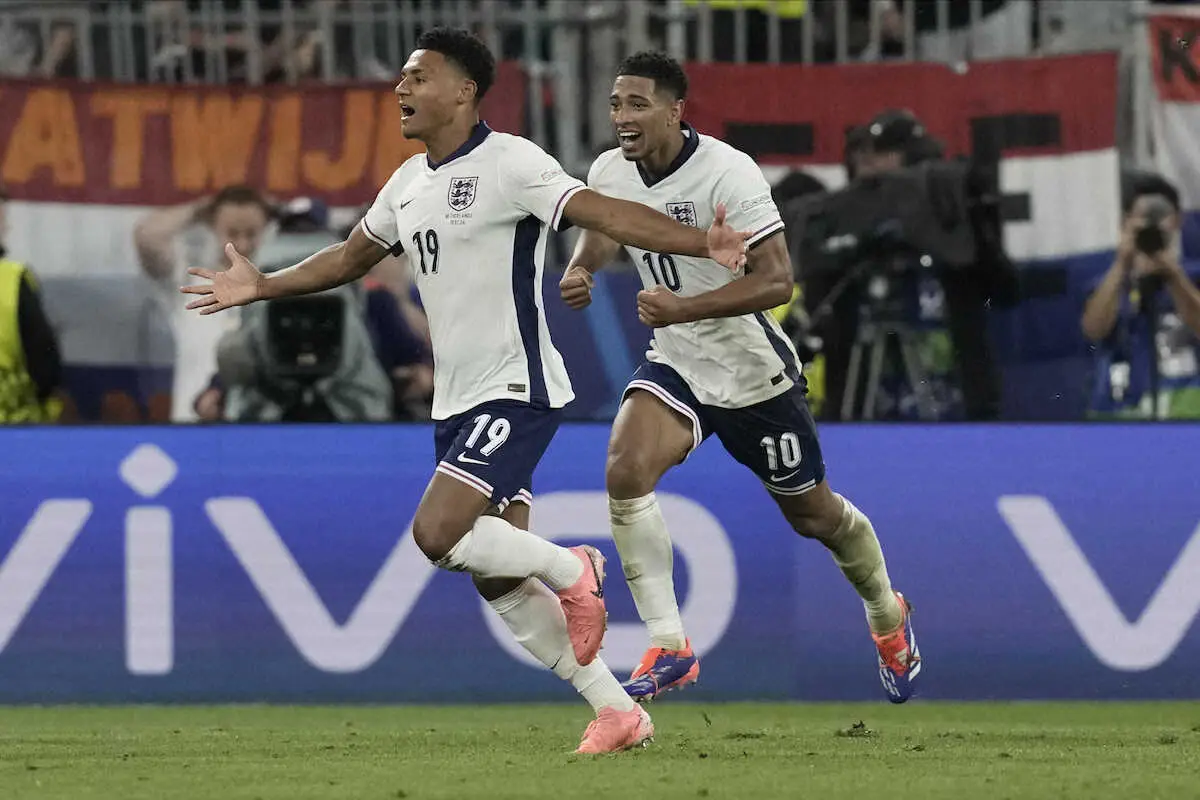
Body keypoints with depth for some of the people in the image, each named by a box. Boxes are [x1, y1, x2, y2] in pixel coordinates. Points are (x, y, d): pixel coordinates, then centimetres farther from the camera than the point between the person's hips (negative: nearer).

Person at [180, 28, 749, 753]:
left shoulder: (509, 163, -12)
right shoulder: (409, 184, 13)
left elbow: (603, 211, -22)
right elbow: (350, 258, 28)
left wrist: (700, 244, -34)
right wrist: (263, 286, 23)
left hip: (516, 390, -9)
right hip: (457, 400, 9)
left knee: (437, 532, -22)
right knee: (497, 579, 5)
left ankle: (571, 570, 3)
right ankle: (617, 712, 11)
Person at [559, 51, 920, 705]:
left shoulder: (727, 173, -25)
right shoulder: (609, 174, -6)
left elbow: (776, 279, -28)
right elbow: (601, 229, 17)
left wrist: (683, 308, -39)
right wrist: (579, 271, -6)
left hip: (753, 372, -4)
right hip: (674, 365, 4)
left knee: (812, 514, 12)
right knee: (625, 472, -24)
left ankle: (887, 616, 43)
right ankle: (668, 648, -18)